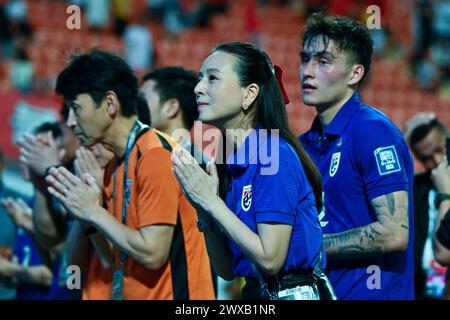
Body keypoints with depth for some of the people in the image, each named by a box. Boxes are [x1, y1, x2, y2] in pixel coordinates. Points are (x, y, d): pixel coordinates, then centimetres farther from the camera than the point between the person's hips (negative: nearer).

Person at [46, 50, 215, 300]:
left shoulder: (156, 156, -14)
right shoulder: (114, 166, 10)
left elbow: (152, 254, -19)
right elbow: (113, 262, 11)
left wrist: (93, 213, -10)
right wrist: (88, 219, -4)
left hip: (170, 293, -8)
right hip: (128, 293, 8)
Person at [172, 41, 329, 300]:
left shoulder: (274, 154, -14)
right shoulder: (229, 165, 7)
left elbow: (270, 259, -19)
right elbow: (226, 270, 7)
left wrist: (211, 202, -15)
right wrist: (203, 211, -6)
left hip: (290, 292, -7)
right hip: (254, 293, 7)